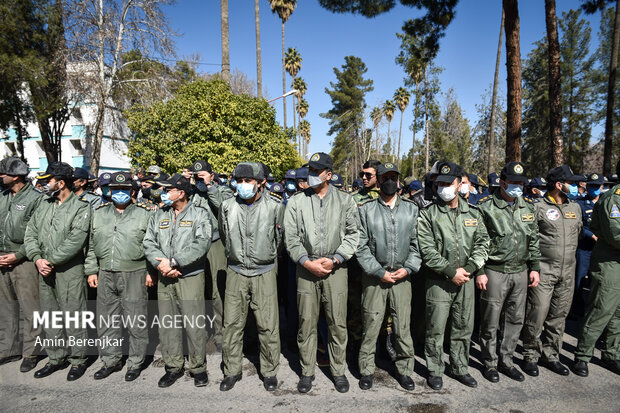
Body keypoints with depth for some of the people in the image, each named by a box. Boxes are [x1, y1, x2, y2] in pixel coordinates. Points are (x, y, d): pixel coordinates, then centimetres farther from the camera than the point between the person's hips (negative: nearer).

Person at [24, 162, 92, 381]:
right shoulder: (44, 204, 11)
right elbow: (30, 233, 8)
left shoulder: (81, 208, -9)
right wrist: (38, 258, -6)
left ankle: (78, 360, 15)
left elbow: (75, 242, -18)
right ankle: (56, 358, 29)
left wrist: (51, 261, -15)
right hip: (44, 271, 7)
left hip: (69, 270, -7)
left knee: (73, 315, 0)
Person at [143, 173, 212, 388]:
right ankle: (173, 366, 27)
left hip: (191, 277, -5)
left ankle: (198, 368, 17)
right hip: (164, 279, 5)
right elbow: (149, 243, 6)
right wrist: (160, 264, -11)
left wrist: (172, 261, -18)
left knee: (194, 325, -1)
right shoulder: (159, 216, 12)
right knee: (167, 324, 11)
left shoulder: (199, 214, -3)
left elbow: (201, 244, -16)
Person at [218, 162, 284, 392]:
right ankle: (232, 371, 26)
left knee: (268, 325, 3)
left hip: (264, 272, -2)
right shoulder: (228, 206, 0)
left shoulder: (274, 207, -6)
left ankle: (269, 371, 22)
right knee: (232, 323, 8)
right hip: (236, 272, 2)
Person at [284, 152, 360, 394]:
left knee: (337, 322, 6)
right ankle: (307, 371, 24)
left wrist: (334, 259, -10)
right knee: (307, 321, 7)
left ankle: (338, 371, 25)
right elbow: (291, 237, 1)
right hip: (306, 267, 1)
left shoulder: (345, 201, 4)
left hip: (335, 268, 0)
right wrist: (307, 262, -10)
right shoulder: (296, 202, 5)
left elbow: (353, 234, 1)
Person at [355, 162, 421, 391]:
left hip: (402, 276, 2)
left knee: (403, 325, 7)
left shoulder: (411, 209, 9)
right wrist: (379, 272, -9)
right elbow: (361, 245, -3)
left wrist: (408, 268, -4)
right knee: (371, 325, 4)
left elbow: (417, 243, 9)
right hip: (374, 276, -2)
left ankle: (404, 369, 26)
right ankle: (367, 370, 22)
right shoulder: (366, 209, 1)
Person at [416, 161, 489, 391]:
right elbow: (427, 250, -11)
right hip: (439, 281, -4)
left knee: (464, 328, 14)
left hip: (466, 280, 4)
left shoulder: (473, 213, 8)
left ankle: (460, 368, 33)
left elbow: (482, 242, 7)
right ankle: (435, 371, 22)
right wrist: (451, 271, -15)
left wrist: (470, 268, -7)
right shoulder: (428, 214, -5)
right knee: (436, 329, 4)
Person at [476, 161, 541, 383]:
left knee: (515, 320, 13)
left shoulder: (527, 207, 10)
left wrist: (535, 267, 11)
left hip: (520, 272, 6)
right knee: (490, 322, 3)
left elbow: (533, 240, 16)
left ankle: (506, 361, 28)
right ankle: (489, 363, 20)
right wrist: (479, 271, -11)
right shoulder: (486, 207, -8)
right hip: (495, 272, -5)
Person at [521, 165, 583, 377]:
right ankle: (531, 356, 12)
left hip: (567, 272, 6)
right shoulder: (538, 207, -8)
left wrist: (568, 254, 19)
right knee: (537, 314, -3)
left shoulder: (575, 207, 12)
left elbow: (577, 233, 24)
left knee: (558, 316, 12)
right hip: (543, 270, -6)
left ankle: (550, 355, 26)